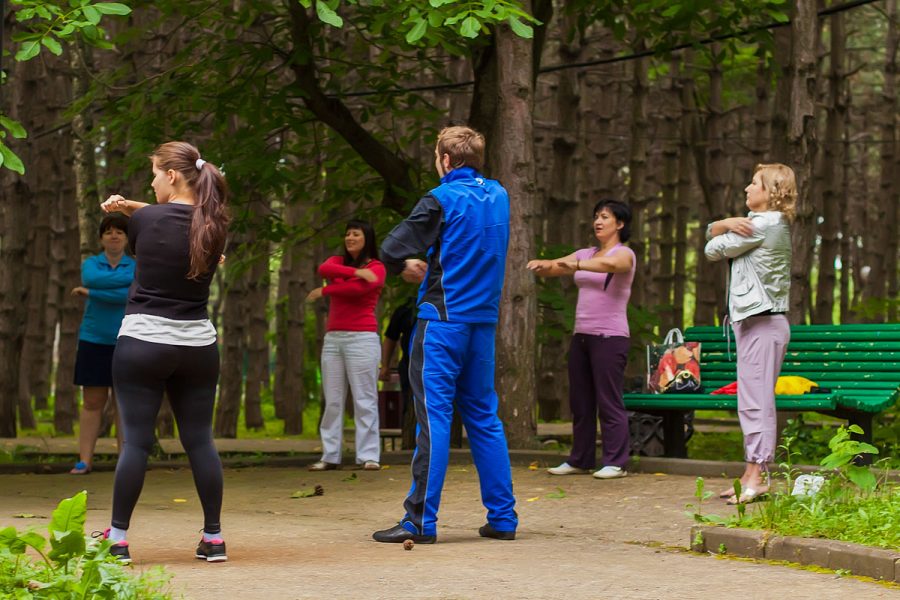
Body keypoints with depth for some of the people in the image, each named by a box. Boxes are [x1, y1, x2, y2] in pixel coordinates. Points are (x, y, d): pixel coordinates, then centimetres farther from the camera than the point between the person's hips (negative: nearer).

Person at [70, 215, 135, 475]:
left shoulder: (137, 267, 2)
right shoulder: (90, 264, 7)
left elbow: (130, 296, -17)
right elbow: (94, 279, -17)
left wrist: (89, 293, -14)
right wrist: (131, 277, -17)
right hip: (93, 342, 1)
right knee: (92, 402, 1)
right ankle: (84, 461, 1)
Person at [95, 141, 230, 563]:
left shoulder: (145, 221, -9)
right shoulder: (214, 225, 1)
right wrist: (130, 206, 14)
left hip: (143, 342, -3)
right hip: (197, 344, 3)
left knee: (136, 440, 0)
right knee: (199, 440, 9)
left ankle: (117, 539, 2)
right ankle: (213, 539, 10)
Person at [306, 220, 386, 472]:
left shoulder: (376, 268, 2)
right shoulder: (338, 261, 16)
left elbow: (358, 288, -17)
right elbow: (323, 269, -7)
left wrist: (324, 291, -6)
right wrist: (356, 271, -17)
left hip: (362, 338, -5)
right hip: (332, 338, 5)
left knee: (364, 399, -7)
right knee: (332, 400, 4)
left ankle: (369, 456, -8)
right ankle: (330, 456, 5)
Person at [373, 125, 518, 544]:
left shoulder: (443, 199, -10)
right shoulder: (498, 197, 11)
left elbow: (392, 250, -11)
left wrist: (406, 266, 11)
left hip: (443, 318, -6)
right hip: (484, 320, 6)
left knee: (434, 415, -7)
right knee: (483, 416, 11)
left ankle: (421, 521, -8)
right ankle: (503, 517, 11)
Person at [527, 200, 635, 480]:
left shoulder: (624, 254, -3)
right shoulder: (586, 254, 17)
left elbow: (609, 264, -27)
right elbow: (552, 268, 9)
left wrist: (576, 265, -41)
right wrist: (541, 265, -15)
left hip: (610, 337, -7)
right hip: (582, 335, 7)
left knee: (609, 401, -8)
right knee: (580, 401, 8)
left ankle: (615, 462, -6)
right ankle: (580, 460, 15)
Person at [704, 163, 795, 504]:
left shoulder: (764, 224, -13)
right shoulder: (768, 224, 20)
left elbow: (713, 250, -7)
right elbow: (711, 233, 18)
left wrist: (723, 235, 15)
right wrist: (727, 224, -4)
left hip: (763, 323, -11)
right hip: (754, 322, 11)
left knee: (756, 400, -12)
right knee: (753, 401, 11)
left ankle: (757, 473, -13)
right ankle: (753, 473, 14)